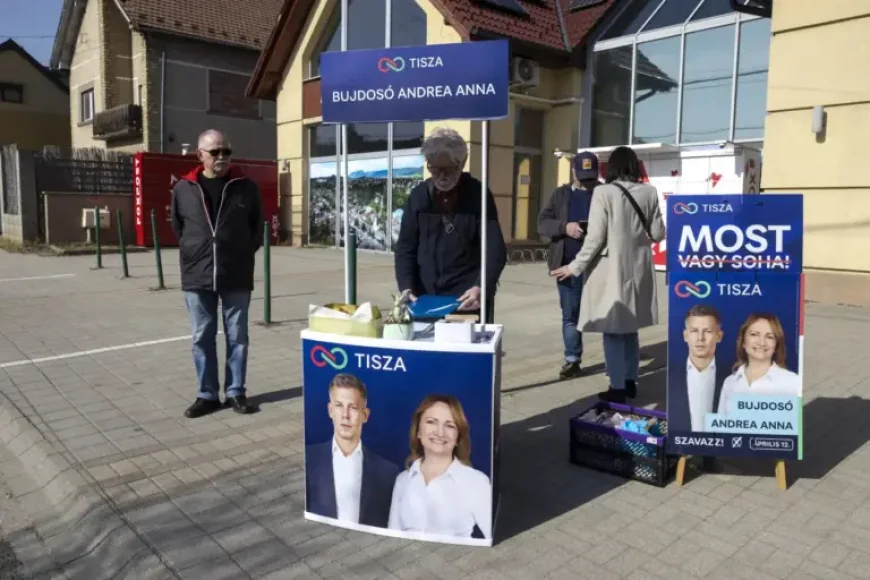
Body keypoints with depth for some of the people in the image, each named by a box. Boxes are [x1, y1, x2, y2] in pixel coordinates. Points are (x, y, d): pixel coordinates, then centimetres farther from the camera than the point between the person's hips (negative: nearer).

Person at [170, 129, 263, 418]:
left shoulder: (246, 187, 1)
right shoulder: (183, 188, 3)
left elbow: (257, 226, 10)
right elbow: (177, 227, 15)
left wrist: (244, 253, 5)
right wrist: (193, 254, 9)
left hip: (236, 276, -1)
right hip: (197, 276, 1)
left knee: (237, 337, 6)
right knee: (202, 338, 7)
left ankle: (236, 392, 18)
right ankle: (207, 394, 19)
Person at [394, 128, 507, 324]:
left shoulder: (479, 195, -4)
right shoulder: (418, 196, 3)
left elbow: (495, 249, -10)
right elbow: (405, 248, 4)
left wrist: (481, 288, -26)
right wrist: (406, 288, -12)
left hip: (468, 300, -2)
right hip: (424, 299, 3)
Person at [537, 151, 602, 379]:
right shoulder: (561, 195, 9)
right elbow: (542, 223, 2)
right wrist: (565, 227, -16)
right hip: (569, 264, 2)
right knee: (570, 315, 9)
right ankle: (572, 360, 19)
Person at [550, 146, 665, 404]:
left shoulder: (604, 192, -11)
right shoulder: (649, 192, 1)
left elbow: (595, 237, -13)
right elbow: (658, 234, 5)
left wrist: (575, 267, -5)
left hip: (611, 269, -5)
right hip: (638, 268, 5)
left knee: (613, 330, 4)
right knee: (630, 327, 18)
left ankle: (618, 388, 9)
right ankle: (630, 382, 27)